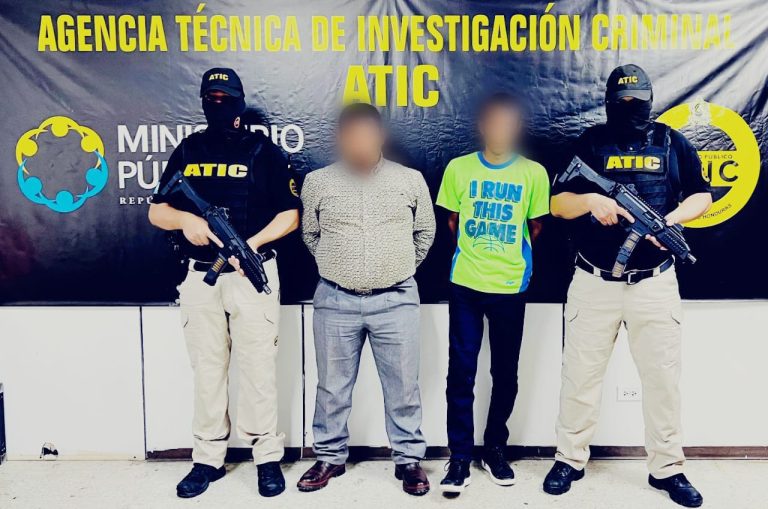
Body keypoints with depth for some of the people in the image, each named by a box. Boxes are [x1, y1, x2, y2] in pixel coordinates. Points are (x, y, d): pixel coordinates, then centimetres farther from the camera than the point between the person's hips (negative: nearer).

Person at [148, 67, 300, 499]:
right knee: (207, 370, 10)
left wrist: (253, 242, -18)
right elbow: (157, 212, 9)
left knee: (257, 369, 2)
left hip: (253, 274, -3)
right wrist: (185, 218, -13)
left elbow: (291, 214, -2)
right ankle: (208, 459, 23)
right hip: (201, 276, 3)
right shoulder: (188, 150, 11)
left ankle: (268, 457, 15)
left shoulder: (264, 150, 2)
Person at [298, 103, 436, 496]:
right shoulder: (317, 182, 2)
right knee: (333, 387, 11)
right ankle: (330, 457, 29)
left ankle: (409, 459, 24)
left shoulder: (410, 180, 2)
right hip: (335, 302, 1)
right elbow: (309, 235, 14)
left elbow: (425, 233, 13)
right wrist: (338, 267, 11)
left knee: (403, 387, 7)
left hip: (396, 301, 0)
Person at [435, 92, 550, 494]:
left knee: (505, 372, 10)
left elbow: (535, 227, 9)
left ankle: (495, 449, 28)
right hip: (465, 284, 0)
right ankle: (459, 458, 12)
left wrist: (512, 259, 12)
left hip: (510, 286, 0)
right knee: (461, 371, 1)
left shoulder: (534, 173, -1)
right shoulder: (458, 168, 1)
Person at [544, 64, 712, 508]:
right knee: (581, 373, 6)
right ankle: (571, 459, 22)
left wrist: (671, 219, -12)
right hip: (594, 283, 0)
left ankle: (667, 467, 24)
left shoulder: (672, 143, 7)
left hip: (655, 283, 1)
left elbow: (702, 196, 8)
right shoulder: (590, 143, 5)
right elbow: (558, 203, 2)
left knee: (663, 376, 8)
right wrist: (590, 199, -19)